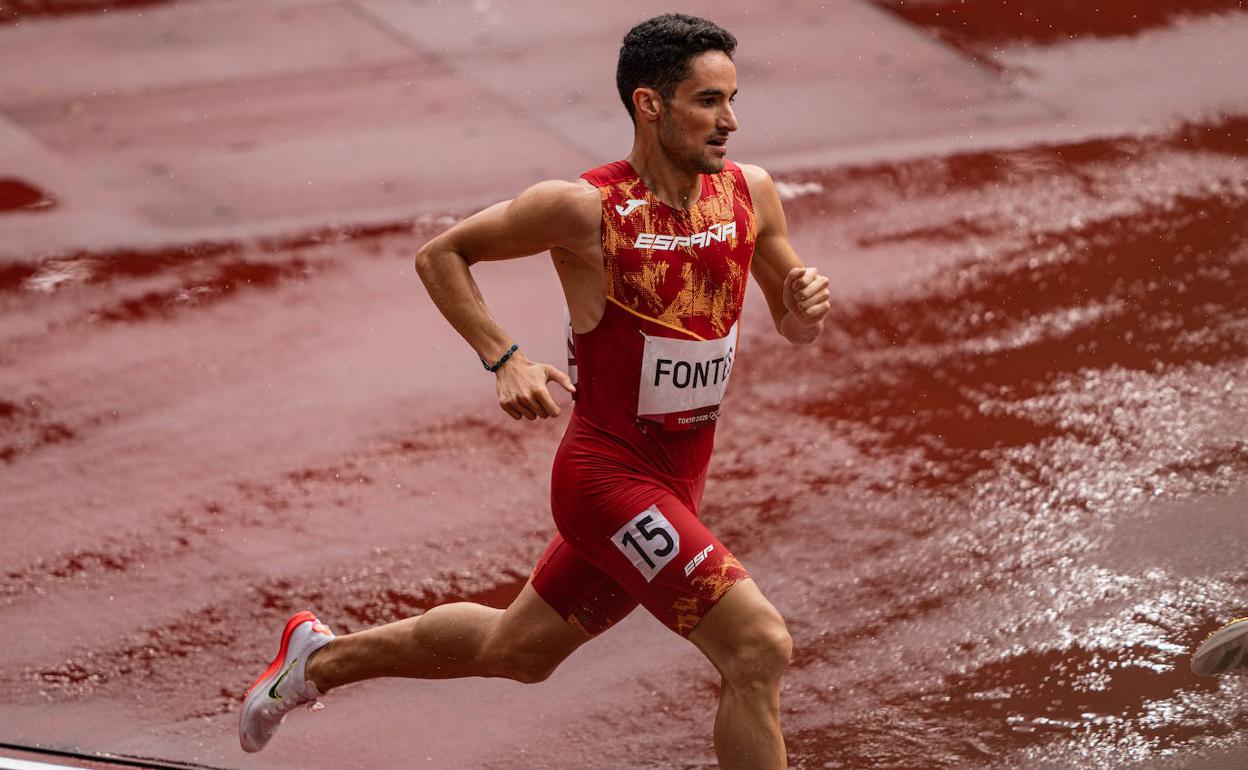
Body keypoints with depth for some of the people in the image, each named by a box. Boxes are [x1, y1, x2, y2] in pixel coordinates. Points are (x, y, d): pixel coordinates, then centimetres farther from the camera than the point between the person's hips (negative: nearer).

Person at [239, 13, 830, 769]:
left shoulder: (750, 192, -1)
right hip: (607, 474, -7)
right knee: (761, 647, -19)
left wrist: (808, 304, -13)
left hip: (675, 489, 7)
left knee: (512, 650, 24)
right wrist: (506, 359, -15)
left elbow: (794, 331, 11)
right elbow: (440, 255, -3)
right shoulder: (585, 208, -16)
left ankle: (321, 657, 45)